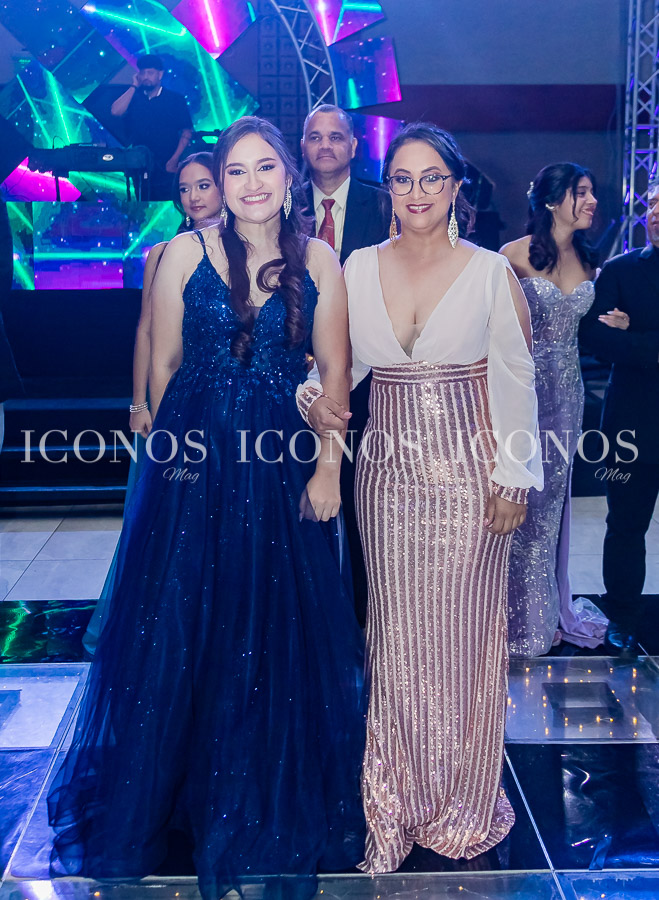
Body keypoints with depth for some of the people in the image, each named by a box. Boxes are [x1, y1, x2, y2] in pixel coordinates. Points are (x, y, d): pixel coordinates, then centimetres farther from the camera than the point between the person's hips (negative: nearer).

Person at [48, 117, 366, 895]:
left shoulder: (319, 263, 1)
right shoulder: (185, 253, -1)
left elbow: (335, 373, 0)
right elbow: (164, 362, 2)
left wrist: (327, 469, -5)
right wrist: (169, 445, 4)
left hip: (283, 464, 1)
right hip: (192, 461, -1)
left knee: (278, 632, 9)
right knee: (179, 627, 8)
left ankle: (269, 804, 32)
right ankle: (163, 793, 31)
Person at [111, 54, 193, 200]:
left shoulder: (175, 99, 5)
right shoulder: (134, 97, 11)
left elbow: (187, 132, 2)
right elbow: (115, 111, -8)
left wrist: (174, 160, -9)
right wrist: (134, 86, -1)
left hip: (166, 167, -2)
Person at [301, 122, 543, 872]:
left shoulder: (491, 271, -3)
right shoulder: (359, 267, 3)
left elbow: (515, 380, -1)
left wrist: (514, 476, -4)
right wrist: (314, 397, -10)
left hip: (466, 476, -2)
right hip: (388, 473, 2)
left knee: (462, 634, 6)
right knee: (396, 634, 10)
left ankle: (459, 797, 27)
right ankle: (396, 795, 28)